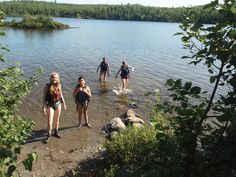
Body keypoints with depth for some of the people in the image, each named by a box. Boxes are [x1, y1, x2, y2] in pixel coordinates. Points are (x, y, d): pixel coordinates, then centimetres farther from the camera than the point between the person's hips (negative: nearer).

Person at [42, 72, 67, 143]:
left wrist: (64, 103, 15)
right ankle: (48, 135, 17)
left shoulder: (59, 85, -4)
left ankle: (56, 132, 38)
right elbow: (44, 97, -11)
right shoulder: (47, 86, -14)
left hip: (58, 104, 4)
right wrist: (44, 107, -14)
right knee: (49, 122, -3)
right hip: (50, 105, -3)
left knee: (57, 120, 18)